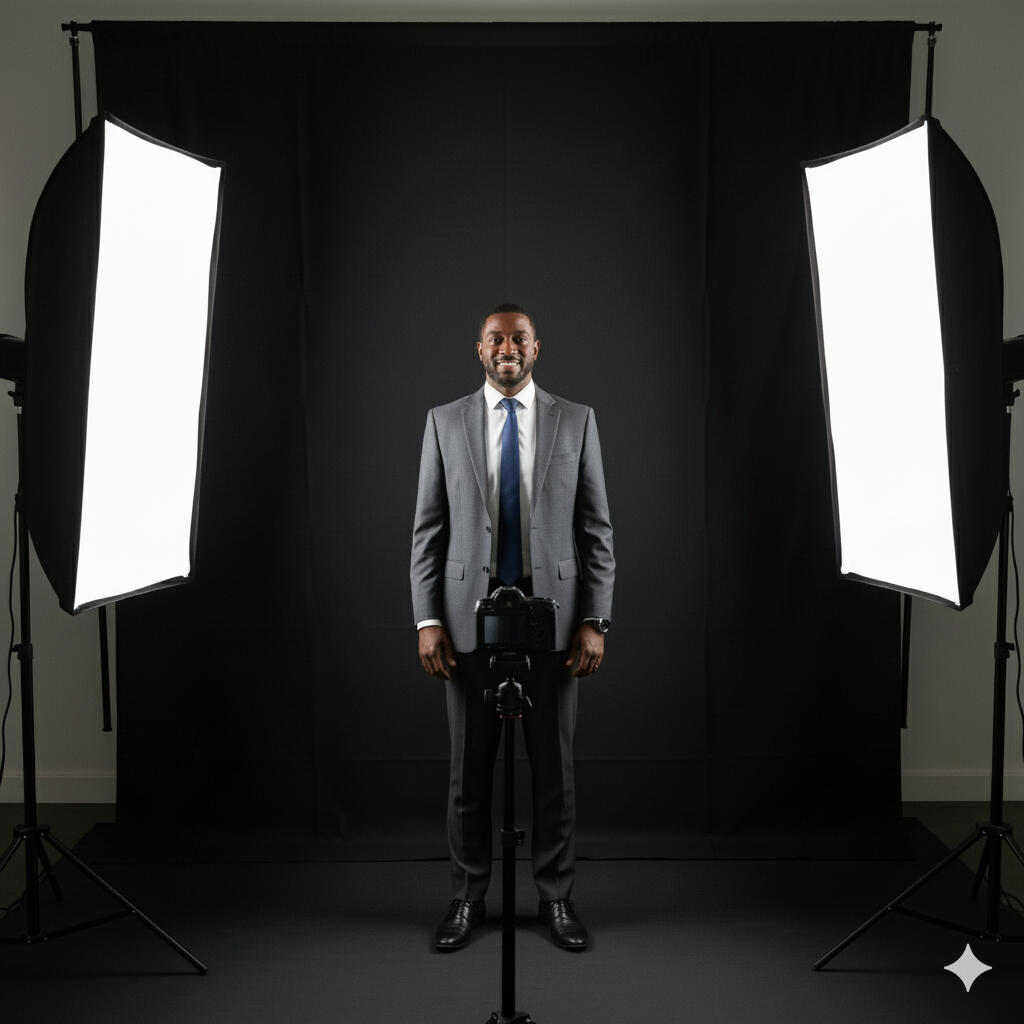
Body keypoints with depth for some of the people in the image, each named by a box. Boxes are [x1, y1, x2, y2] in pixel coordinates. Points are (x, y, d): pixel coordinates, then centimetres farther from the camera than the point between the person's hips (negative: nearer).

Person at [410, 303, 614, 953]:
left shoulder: (576, 421, 4)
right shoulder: (445, 422, 5)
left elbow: (596, 529, 2)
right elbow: (428, 529, 4)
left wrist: (596, 621, -5)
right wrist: (427, 620, -4)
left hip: (552, 615, 0)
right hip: (470, 617, 0)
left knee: (554, 765, 7)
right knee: (470, 765, 8)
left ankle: (557, 898, 23)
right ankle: (468, 899, 24)